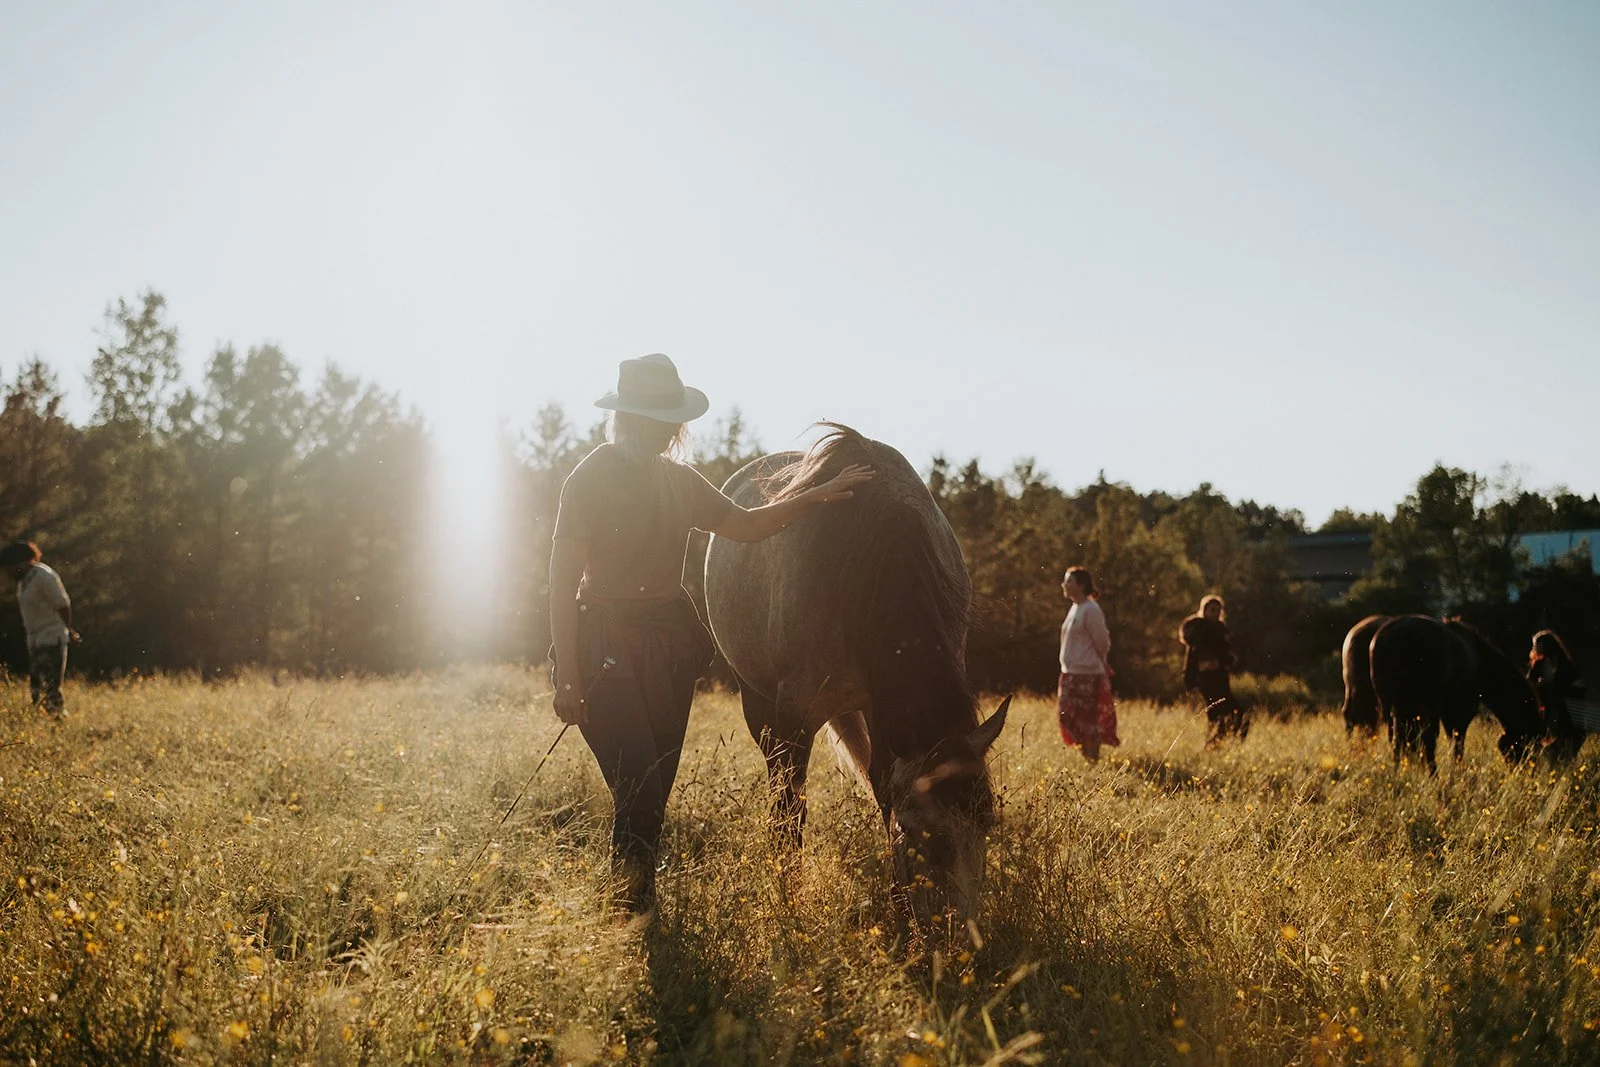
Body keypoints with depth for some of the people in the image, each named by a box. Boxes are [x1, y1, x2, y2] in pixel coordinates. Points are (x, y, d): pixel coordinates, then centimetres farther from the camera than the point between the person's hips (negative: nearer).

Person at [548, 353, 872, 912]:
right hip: (608, 647, -7)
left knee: (655, 793, 10)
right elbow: (563, 580, -12)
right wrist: (568, 679, -17)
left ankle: (639, 905, 21)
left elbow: (746, 524, 19)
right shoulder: (592, 477, -10)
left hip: (670, 645, 7)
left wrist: (819, 495, 8)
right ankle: (631, 908, 0)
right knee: (639, 792, -13)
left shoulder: (677, 479, 10)